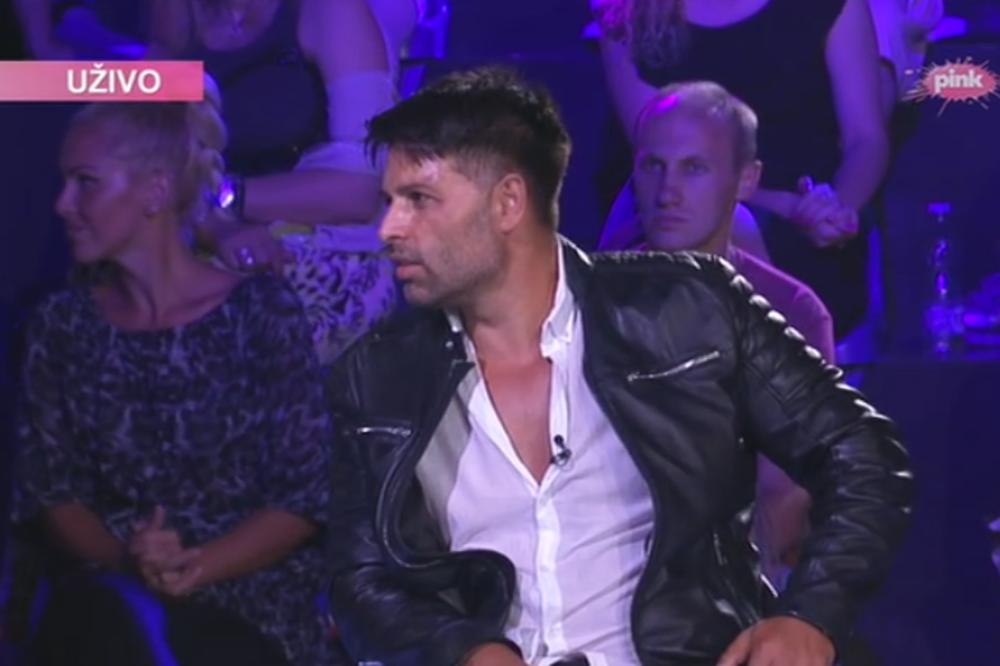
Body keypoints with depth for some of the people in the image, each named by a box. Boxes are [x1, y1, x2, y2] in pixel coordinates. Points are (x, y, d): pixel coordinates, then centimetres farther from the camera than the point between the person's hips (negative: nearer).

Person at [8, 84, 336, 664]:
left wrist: (195, 568, -17)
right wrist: (126, 562, -14)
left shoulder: (262, 311, -2)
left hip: (252, 601, -2)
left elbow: (305, 497, -3)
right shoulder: (63, 325, 9)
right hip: (106, 596, 2)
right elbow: (49, 492, 5)